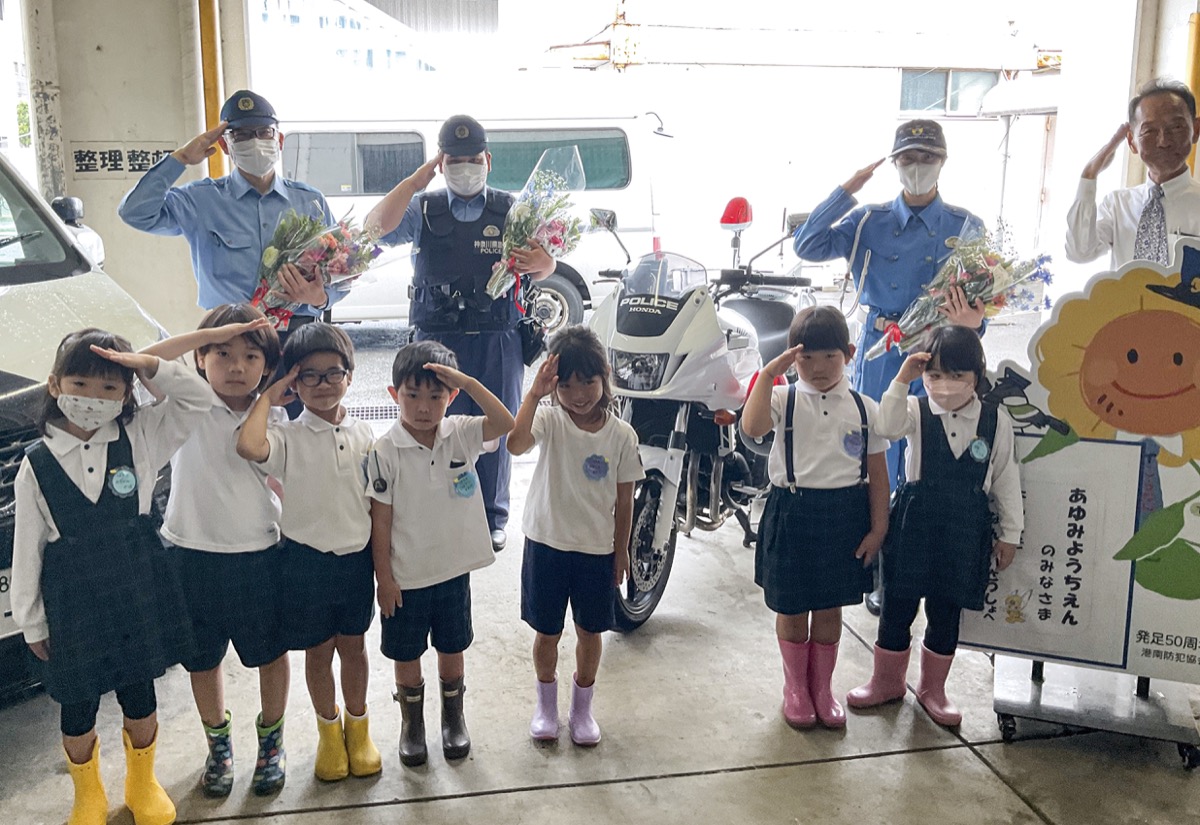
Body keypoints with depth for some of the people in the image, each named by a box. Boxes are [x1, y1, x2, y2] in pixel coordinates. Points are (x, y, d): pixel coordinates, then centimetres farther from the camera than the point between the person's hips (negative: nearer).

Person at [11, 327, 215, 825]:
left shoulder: (139, 438, -5)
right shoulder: (37, 465, -8)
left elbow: (198, 398, -9)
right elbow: (28, 550, -2)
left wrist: (149, 365, -23)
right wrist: (31, 623, 3)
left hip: (139, 596, 1)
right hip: (73, 606, -1)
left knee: (140, 698, 16)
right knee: (77, 708, 14)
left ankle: (142, 784, 42)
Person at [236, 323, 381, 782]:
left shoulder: (364, 435, 0)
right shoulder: (288, 438, -11)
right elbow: (248, 446, -35)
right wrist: (269, 397, -20)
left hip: (357, 557, 2)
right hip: (306, 559, -2)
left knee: (353, 645, 17)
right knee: (318, 651, 13)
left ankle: (358, 727, 36)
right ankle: (329, 731, 34)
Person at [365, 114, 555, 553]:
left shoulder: (511, 210, 9)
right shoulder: (422, 209, 8)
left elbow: (545, 264, 2)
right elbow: (376, 226, -10)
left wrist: (540, 262, -24)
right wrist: (421, 175, -11)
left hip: (498, 339, 1)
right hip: (437, 339, 0)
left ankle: (492, 518, 21)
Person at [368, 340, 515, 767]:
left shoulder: (461, 434, -6)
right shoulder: (385, 452, -15)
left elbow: (505, 423, -21)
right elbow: (380, 519, -11)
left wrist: (469, 382, -28)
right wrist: (384, 577, -9)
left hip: (455, 570, 2)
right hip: (406, 576, -2)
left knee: (452, 648, 18)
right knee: (406, 654, 14)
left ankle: (453, 716, 39)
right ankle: (412, 723, 36)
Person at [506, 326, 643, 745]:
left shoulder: (621, 434, -8)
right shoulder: (549, 421, -12)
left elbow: (624, 499, -1)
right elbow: (516, 444, -35)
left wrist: (621, 551, 2)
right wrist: (534, 393, -38)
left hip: (598, 549, 1)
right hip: (547, 544, -1)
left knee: (590, 631, 14)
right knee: (547, 631, 13)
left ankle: (582, 708, 35)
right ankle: (546, 705, 36)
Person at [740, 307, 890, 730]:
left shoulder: (865, 409, 1)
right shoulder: (783, 399, -5)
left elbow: (877, 473, 4)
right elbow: (752, 427, -27)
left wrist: (878, 528, 1)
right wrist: (768, 373, -24)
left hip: (845, 516, 2)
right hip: (792, 514, -1)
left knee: (830, 610, 14)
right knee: (792, 610, 10)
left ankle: (822, 687, 32)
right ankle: (795, 688, 30)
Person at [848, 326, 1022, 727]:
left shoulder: (996, 421, -3)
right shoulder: (917, 411, -6)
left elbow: (1006, 479, 4)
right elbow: (888, 426, -28)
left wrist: (1010, 533, 6)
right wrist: (902, 380, -32)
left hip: (966, 528, 1)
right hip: (915, 521, -1)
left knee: (946, 612, 12)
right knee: (897, 605, 9)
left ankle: (933, 688, 31)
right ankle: (887, 680, 29)